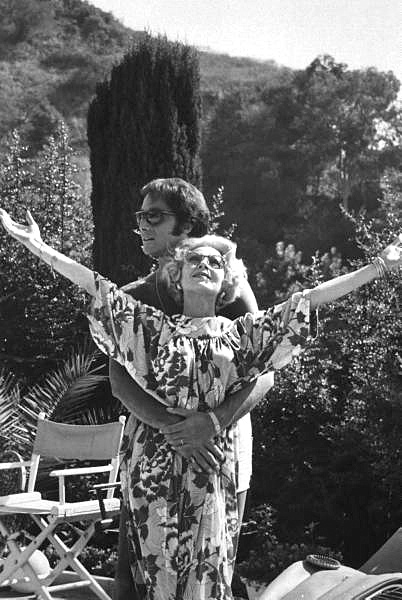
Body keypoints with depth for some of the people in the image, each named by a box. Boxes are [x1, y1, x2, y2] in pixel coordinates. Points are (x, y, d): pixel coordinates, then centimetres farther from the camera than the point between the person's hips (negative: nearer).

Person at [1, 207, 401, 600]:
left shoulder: (238, 333, 7)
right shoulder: (156, 327, 6)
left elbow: (309, 299, 2)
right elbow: (95, 285, 2)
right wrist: (38, 247, -2)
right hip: (158, 467, 0)